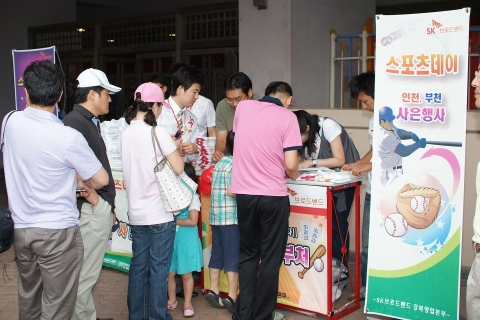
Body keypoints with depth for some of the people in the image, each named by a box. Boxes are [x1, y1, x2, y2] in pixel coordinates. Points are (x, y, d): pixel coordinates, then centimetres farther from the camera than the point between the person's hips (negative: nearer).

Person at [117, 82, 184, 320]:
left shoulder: (124, 134, 5)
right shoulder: (158, 132, -14)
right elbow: (178, 167, -14)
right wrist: (175, 148, 4)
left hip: (136, 213, 6)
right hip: (160, 213, -6)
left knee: (138, 266, 15)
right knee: (159, 269, 3)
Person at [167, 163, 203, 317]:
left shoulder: (192, 197, -10)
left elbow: (193, 221, -16)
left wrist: (174, 221, -14)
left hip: (186, 241, -4)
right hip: (171, 240, 4)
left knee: (186, 274, 5)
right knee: (170, 273, 9)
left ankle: (187, 303, 18)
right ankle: (172, 300, 27)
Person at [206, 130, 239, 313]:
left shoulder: (220, 163, 13)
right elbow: (232, 191, -20)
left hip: (215, 216, 8)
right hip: (231, 217, -8)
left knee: (217, 255, 13)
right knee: (233, 257, -2)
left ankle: (213, 292, 19)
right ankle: (232, 298, 1)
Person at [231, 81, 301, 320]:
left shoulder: (243, 107, 6)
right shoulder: (287, 116, -6)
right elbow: (290, 165, -11)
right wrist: (295, 176, 11)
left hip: (244, 193, 4)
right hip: (273, 195, -4)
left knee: (247, 254, 18)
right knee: (270, 258, 10)